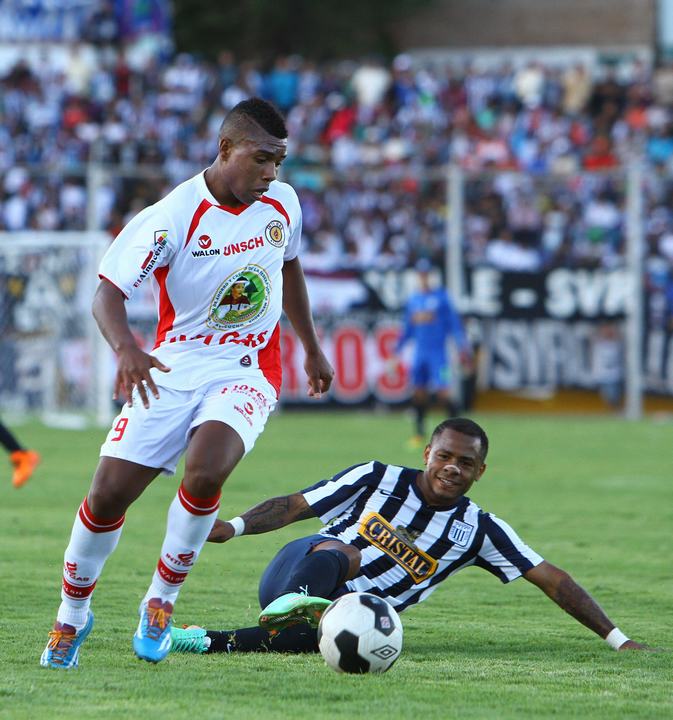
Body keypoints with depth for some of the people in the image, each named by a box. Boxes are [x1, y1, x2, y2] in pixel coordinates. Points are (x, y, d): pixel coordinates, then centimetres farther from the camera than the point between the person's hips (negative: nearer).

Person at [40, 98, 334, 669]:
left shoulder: (283, 203, 1)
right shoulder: (174, 217, -16)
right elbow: (108, 293, -20)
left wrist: (312, 349, 29)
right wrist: (126, 349, -40)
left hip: (248, 371, 1)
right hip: (174, 367, -1)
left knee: (204, 473, -27)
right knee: (109, 492, -7)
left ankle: (162, 601, -5)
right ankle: (72, 615, 19)